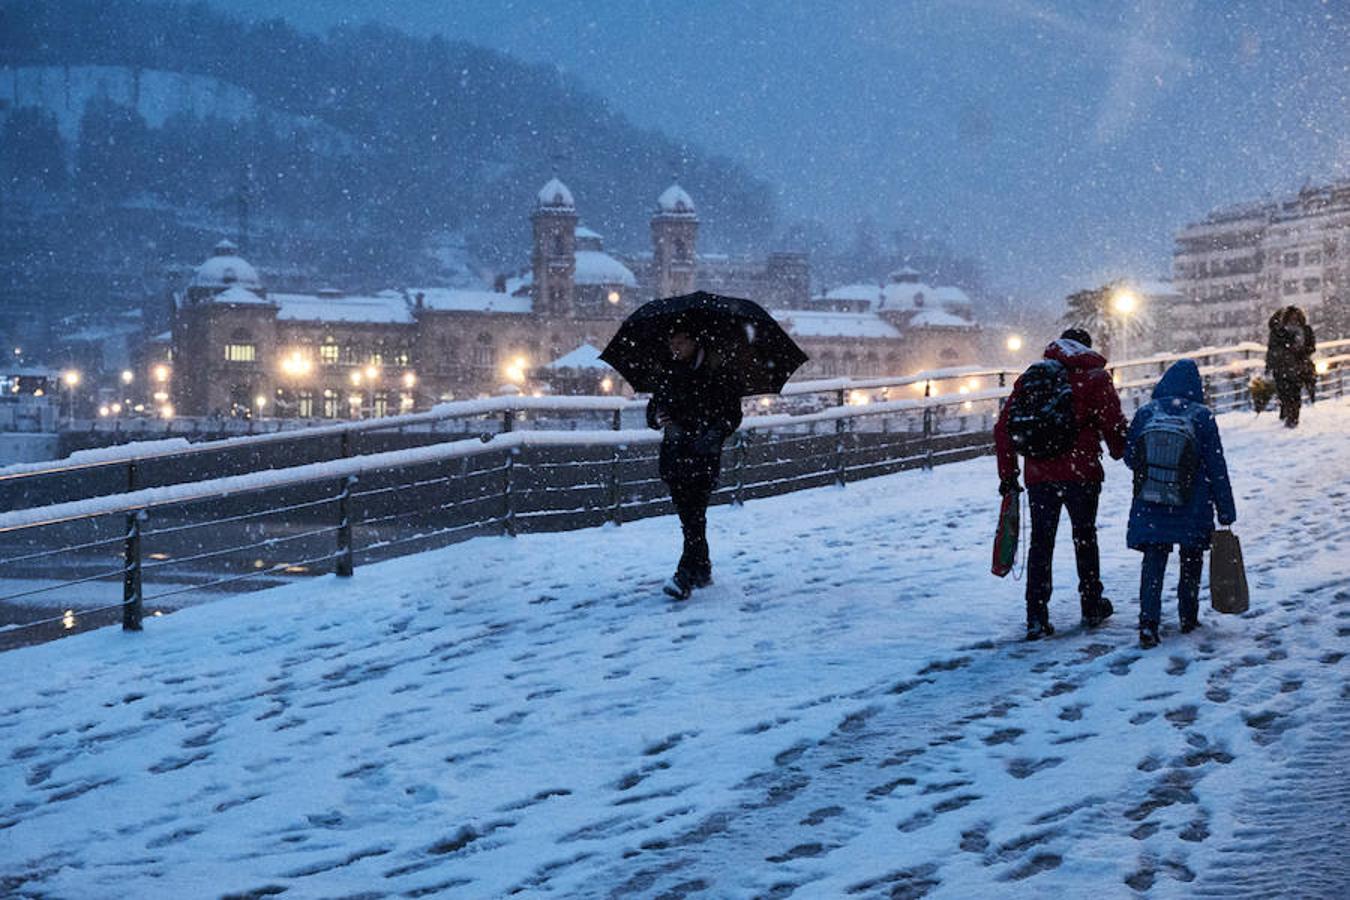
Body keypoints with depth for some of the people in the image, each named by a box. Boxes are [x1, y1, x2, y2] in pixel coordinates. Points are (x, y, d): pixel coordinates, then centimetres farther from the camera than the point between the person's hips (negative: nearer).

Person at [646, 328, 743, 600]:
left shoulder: (715, 374, -1)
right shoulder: (668, 373, 12)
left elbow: (733, 414, 0)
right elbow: (653, 407, 17)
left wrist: (714, 433, -15)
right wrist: (658, 417, -7)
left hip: (704, 454, -5)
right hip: (674, 452, 5)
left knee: (694, 515, -13)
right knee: (687, 515, 9)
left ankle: (684, 578, -20)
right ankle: (702, 570, 24)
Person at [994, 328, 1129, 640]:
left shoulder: (1031, 377, 10)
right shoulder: (1095, 377, 0)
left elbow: (1004, 427, 6)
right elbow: (1114, 424, -5)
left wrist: (1007, 474, 10)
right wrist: (1120, 453, 16)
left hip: (1039, 474, 2)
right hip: (1081, 473, -2)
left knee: (1040, 544, 6)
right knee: (1085, 538, 15)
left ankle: (1036, 617, -1)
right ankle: (1092, 607, 27)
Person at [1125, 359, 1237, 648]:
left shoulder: (1145, 414, -2)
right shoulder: (1201, 417, -9)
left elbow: (1130, 458, 5)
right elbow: (1217, 468, -7)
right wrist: (1226, 512, -1)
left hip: (1149, 506, 1)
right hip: (1192, 511, -1)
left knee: (1153, 561, 3)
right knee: (1191, 559, 18)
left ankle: (1148, 622, -12)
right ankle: (1188, 618, 26)